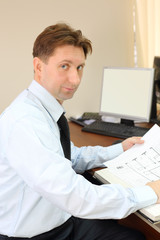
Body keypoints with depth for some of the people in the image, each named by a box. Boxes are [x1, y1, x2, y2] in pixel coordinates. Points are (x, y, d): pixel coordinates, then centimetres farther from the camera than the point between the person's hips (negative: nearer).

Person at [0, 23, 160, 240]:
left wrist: (119, 150, 12)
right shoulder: (25, 122, -29)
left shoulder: (46, 109, 1)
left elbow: (72, 158, 17)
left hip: (63, 218, 8)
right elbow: (76, 198, -33)